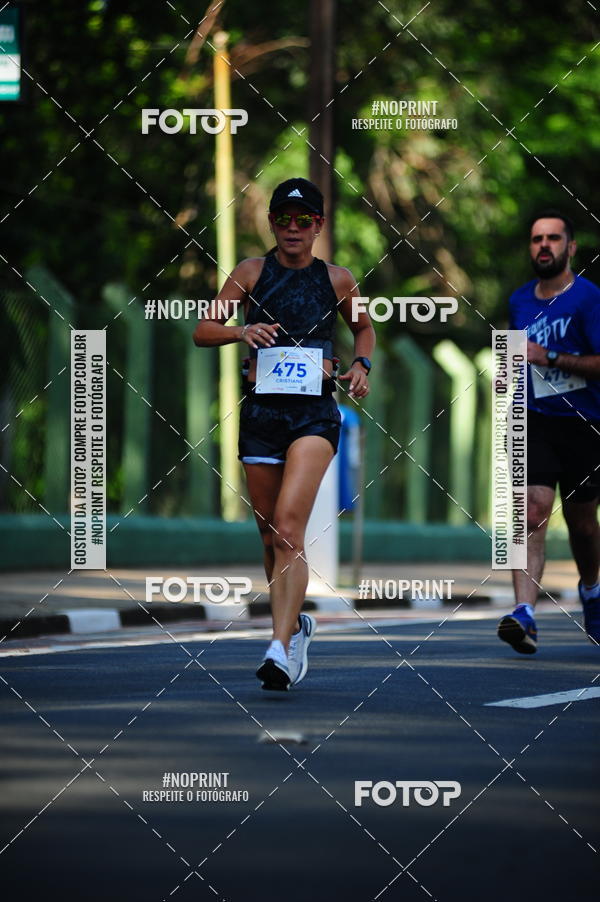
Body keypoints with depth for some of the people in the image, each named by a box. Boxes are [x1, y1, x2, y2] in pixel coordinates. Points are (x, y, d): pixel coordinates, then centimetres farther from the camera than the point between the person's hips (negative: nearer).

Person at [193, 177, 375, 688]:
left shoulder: (336, 279, 6)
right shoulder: (252, 273, 5)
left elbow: (364, 326, 25)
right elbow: (203, 331, 3)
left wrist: (360, 365, 6)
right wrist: (241, 331, -16)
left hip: (315, 414, -2)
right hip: (262, 411, 2)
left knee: (288, 525, -20)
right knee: (272, 536, 10)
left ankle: (281, 649, -26)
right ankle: (296, 625, 35)